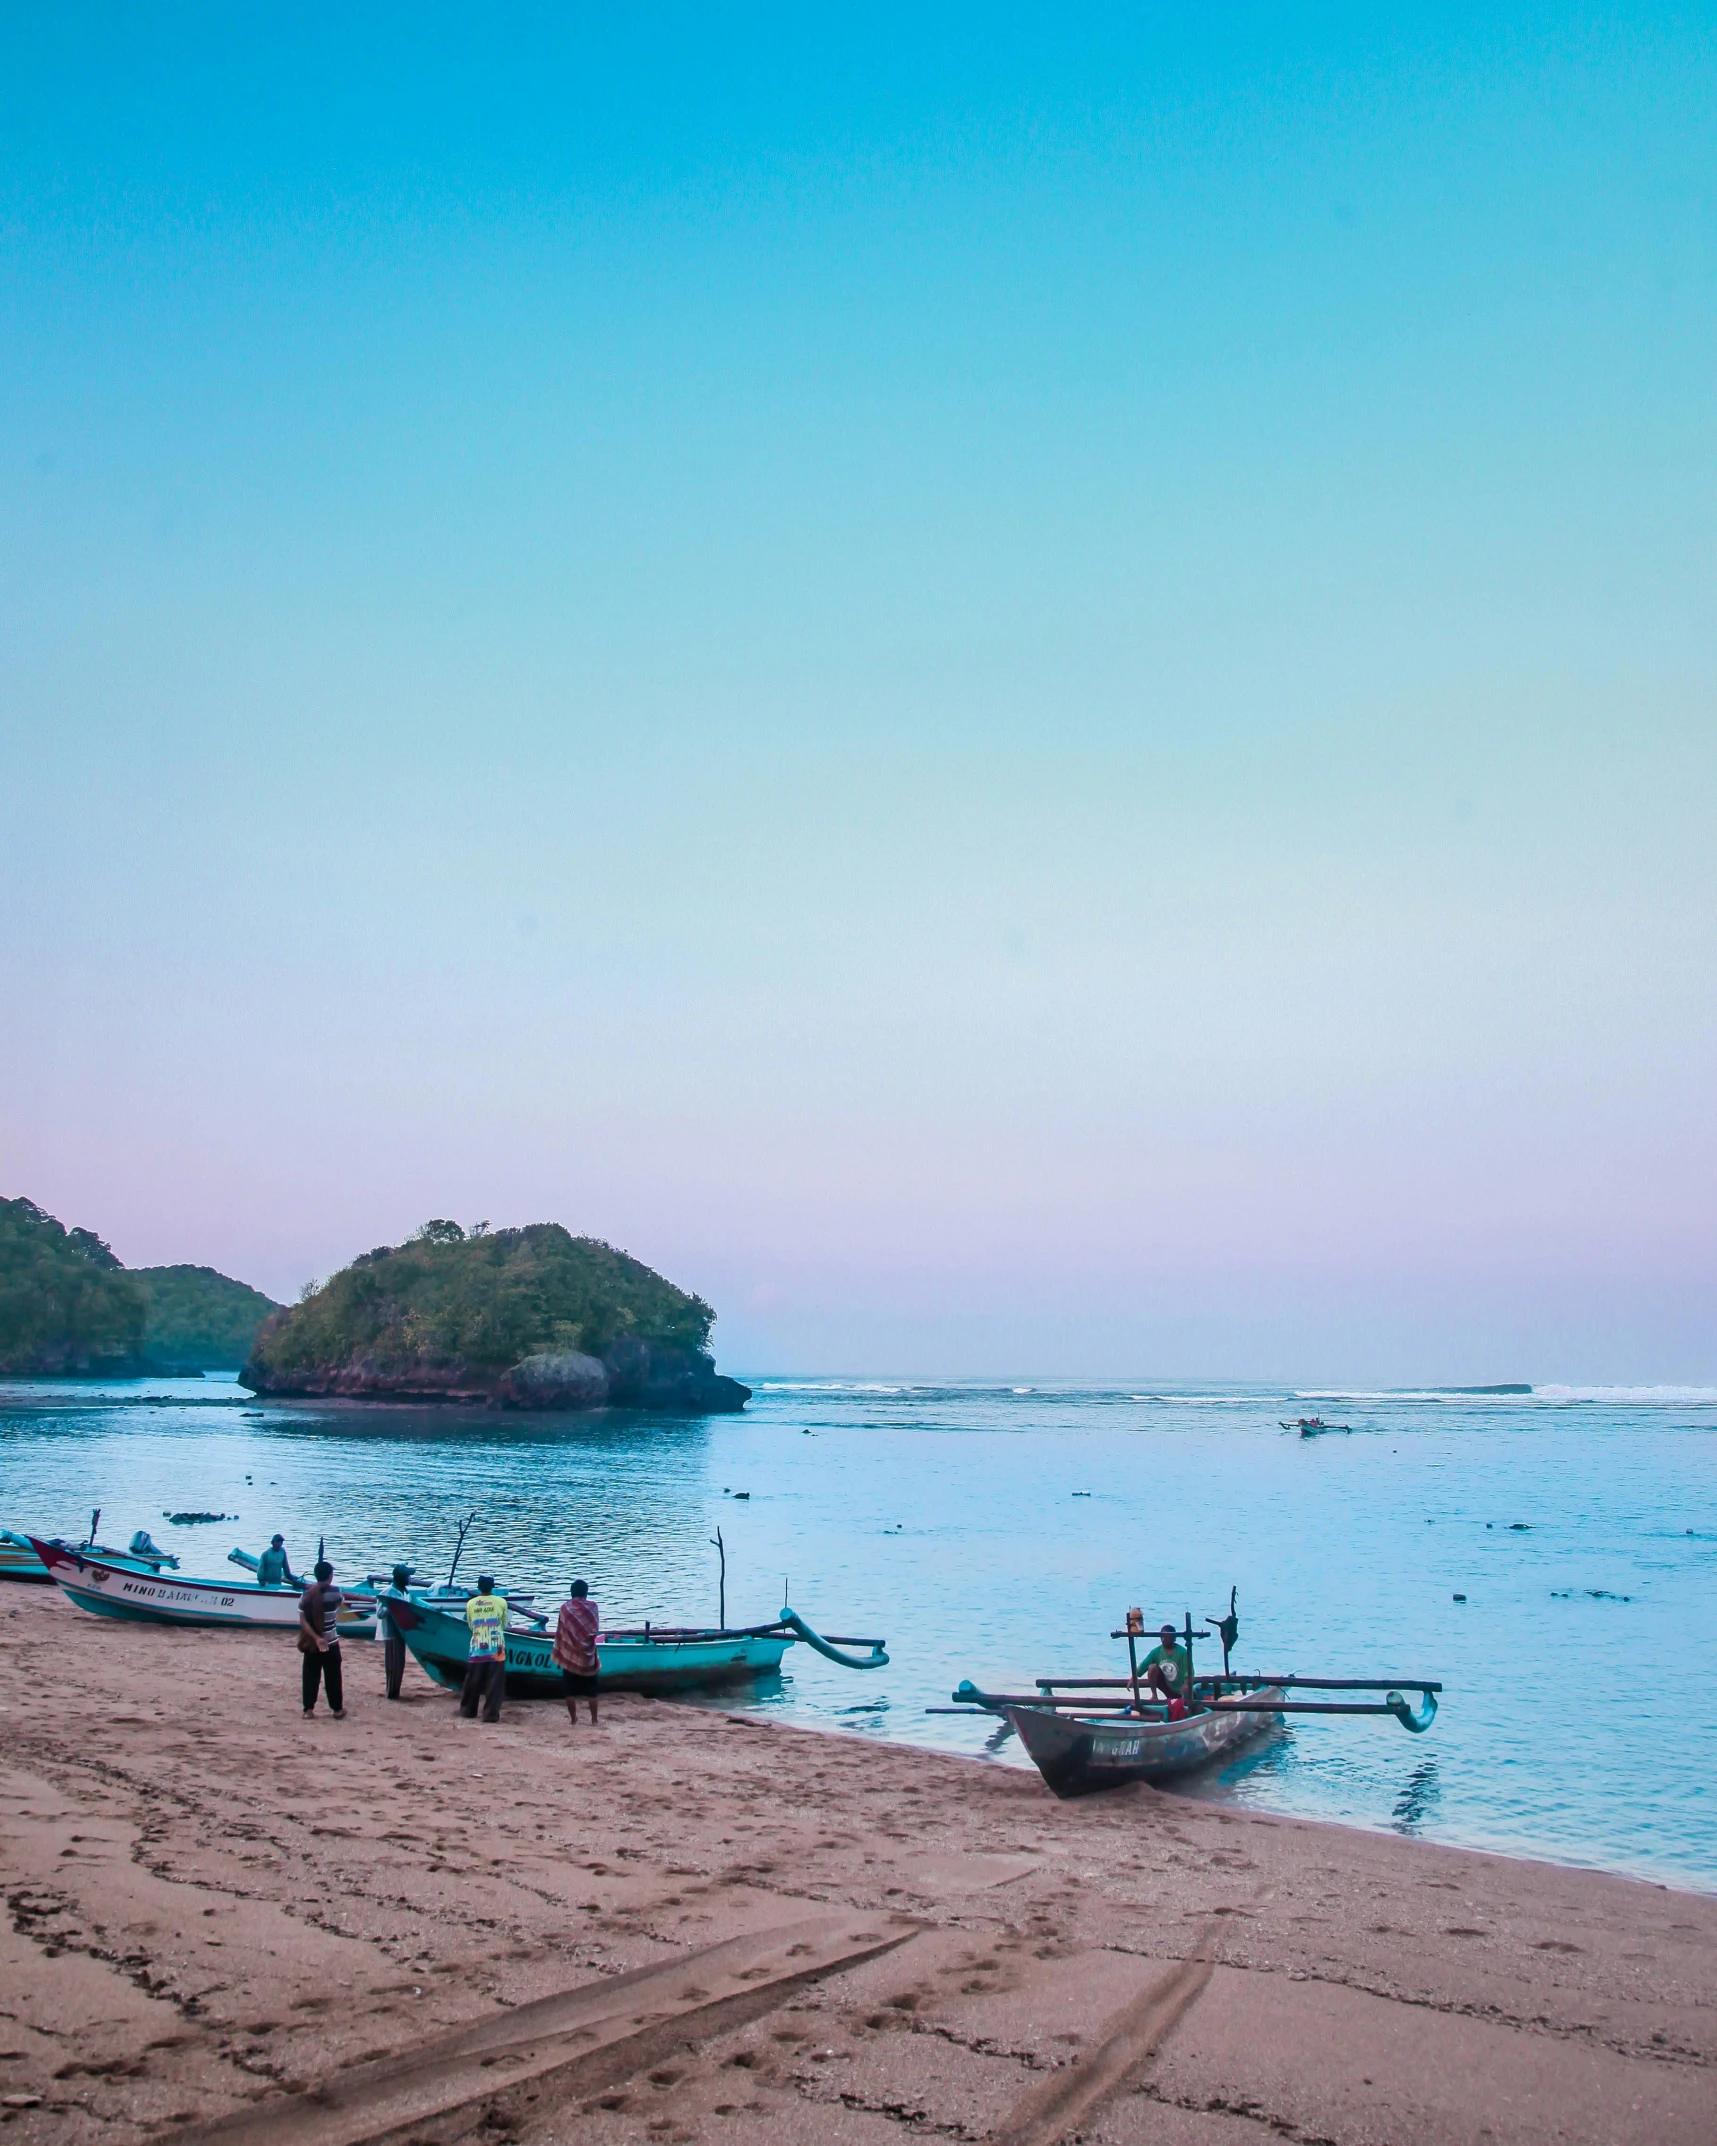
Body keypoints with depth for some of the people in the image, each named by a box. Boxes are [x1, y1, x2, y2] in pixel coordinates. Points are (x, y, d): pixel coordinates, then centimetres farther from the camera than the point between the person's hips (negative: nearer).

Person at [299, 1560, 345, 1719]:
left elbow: (302, 1620, -12)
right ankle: (337, 1709, 16)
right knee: (333, 1677, 9)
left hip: (311, 1643, 1)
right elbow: (341, 1600, 15)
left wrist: (315, 1638, -14)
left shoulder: (307, 1594, -7)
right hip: (330, 1643, -1)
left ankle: (308, 1709, 11)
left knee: (310, 1676, 10)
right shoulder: (335, 1592, -10)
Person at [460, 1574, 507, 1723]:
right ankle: (491, 1713, -3)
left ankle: (468, 1710, 25)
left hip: (477, 1648, 2)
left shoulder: (471, 1604, 0)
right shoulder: (501, 1602, -5)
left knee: (473, 1681, 14)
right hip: (496, 1649, -2)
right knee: (494, 1682, 1)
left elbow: (470, 1626, 11)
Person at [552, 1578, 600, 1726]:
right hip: (588, 1655, 1)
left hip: (570, 1655, -1)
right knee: (591, 1690, 9)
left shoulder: (565, 1608, -4)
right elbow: (596, 1629, 4)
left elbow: (560, 1631, -1)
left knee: (570, 1690, 7)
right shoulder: (592, 1607, -4)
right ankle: (594, 1719, 11)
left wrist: (559, 1653, 7)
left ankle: (573, 1720, 10)